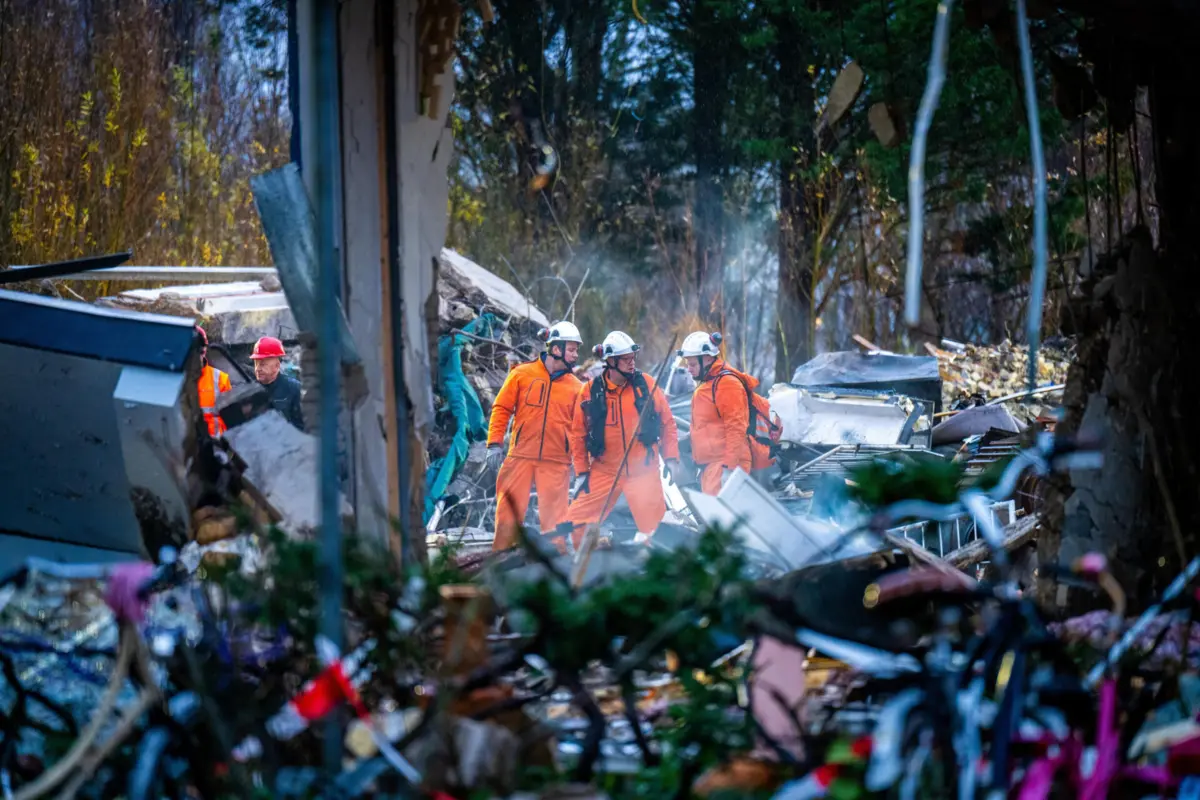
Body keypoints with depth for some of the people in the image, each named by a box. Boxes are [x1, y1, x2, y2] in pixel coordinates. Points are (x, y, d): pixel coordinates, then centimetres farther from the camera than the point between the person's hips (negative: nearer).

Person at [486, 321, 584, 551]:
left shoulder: (575, 387, 7)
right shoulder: (522, 374, 3)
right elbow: (501, 409, 5)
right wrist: (495, 444, -2)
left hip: (556, 462, 1)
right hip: (520, 457, -1)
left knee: (554, 519, 0)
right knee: (508, 514, 1)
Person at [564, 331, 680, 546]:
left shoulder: (646, 384, -2)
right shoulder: (590, 391, -3)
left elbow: (667, 423, 6)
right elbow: (579, 433, 5)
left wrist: (671, 458, 0)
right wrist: (581, 471, 2)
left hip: (643, 470, 0)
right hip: (603, 470, 0)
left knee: (653, 526, -2)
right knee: (577, 521, -2)